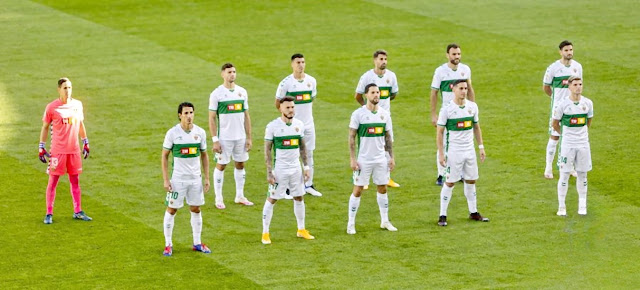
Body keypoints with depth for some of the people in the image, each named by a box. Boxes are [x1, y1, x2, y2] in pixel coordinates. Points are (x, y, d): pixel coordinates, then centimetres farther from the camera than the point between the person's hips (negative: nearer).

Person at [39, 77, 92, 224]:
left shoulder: (77, 105, 7)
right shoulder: (52, 107, -5)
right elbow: (45, 127, 2)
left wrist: (86, 143, 19)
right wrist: (41, 148, -1)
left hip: (74, 150, 4)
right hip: (58, 150, -4)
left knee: (75, 180, 10)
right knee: (53, 181, -1)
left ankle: (78, 211, 19)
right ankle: (49, 214, 4)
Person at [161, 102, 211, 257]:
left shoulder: (200, 132, 0)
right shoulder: (172, 133, -9)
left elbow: (204, 155, 10)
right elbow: (164, 156, -3)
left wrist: (207, 178, 6)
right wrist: (165, 180, -8)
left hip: (196, 178, 3)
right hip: (177, 178, -3)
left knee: (196, 209, 9)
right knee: (171, 210, 1)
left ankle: (197, 243, 20)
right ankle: (168, 245, 10)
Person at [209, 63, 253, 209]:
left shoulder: (242, 92, 5)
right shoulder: (216, 94, -8)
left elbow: (246, 116, 10)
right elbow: (212, 118, -7)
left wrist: (249, 137, 6)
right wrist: (215, 140, -12)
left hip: (240, 137, 4)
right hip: (224, 137, -4)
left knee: (240, 164, 11)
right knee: (221, 165, 2)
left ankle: (240, 196, 23)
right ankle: (218, 198, 11)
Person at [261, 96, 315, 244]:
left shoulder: (299, 124, 3)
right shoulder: (273, 126, -11)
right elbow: (267, 150, -8)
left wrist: (307, 166, 8)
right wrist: (269, 172, -12)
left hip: (295, 168, 5)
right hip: (279, 169, -5)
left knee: (299, 198, 12)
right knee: (271, 199, -1)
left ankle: (301, 230, 25)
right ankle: (265, 233, 6)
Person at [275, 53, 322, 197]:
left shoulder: (311, 81, 4)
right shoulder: (286, 83, -10)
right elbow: (278, 103, -1)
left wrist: (305, 110, 11)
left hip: (308, 123, 5)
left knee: (309, 154, 9)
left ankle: (309, 185, 18)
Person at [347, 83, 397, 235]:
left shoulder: (384, 114, 4)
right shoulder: (358, 114, -8)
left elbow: (388, 137, 12)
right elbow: (351, 137, -6)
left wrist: (391, 157, 7)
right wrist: (353, 159, -11)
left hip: (381, 159, 4)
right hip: (363, 160, -4)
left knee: (382, 188, 10)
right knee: (357, 190, -1)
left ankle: (385, 221, 22)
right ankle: (351, 223, 7)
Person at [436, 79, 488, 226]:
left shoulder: (472, 106, 3)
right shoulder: (447, 109, -10)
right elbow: (440, 132, -7)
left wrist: (481, 147, 11)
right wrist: (441, 154, -11)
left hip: (469, 150, 5)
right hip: (453, 152, -5)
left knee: (471, 181, 11)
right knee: (450, 183, -3)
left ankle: (473, 212, 22)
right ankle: (442, 216, 4)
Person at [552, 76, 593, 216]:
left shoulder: (588, 103, 0)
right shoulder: (563, 104, -10)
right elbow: (555, 123, 3)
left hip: (583, 143, 3)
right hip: (567, 144, -3)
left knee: (582, 174, 8)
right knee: (564, 175, -1)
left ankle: (582, 205, 19)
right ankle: (561, 206, 8)